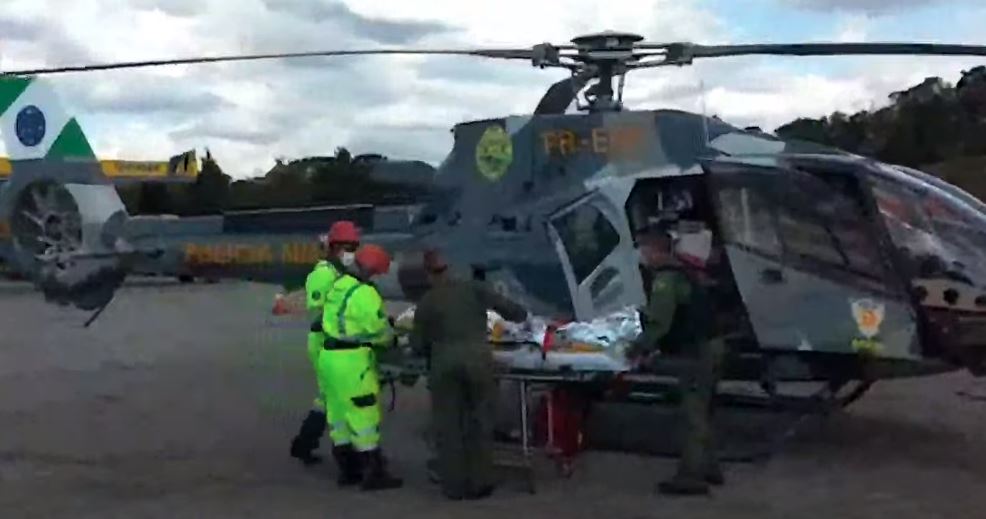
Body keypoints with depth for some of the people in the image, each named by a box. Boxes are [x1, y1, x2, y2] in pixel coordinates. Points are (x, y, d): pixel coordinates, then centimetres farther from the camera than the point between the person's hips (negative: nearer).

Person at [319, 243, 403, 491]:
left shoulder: (338, 286, 10)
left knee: (339, 413, 14)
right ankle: (373, 474, 2)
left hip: (329, 356, 9)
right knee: (364, 415, -3)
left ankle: (348, 469, 23)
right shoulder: (364, 293, -18)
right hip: (351, 360, -9)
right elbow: (381, 331, -12)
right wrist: (392, 341, 8)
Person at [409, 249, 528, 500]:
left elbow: (418, 347, 9)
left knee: (448, 426, 11)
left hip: (444, 363, 0)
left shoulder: (426, 302, 7)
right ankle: (479, 484, 16)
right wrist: (520, 315, 26)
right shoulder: (472, 288, 6)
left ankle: (454, 486, 14)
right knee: (480, 422, 12)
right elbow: (508, 309, 5)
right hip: (477, 358, 0)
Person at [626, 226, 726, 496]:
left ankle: (691, 475, -7)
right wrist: (649, 348, 17)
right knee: (700, 412, 18)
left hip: (699, 350, -11)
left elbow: (659, 323, -22)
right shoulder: (680, 273, 18)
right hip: (709, 345, 11)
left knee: (692, 413, -8)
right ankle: (708, 468, 25)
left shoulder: (666, 278, -15)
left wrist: (639, 348, -10)